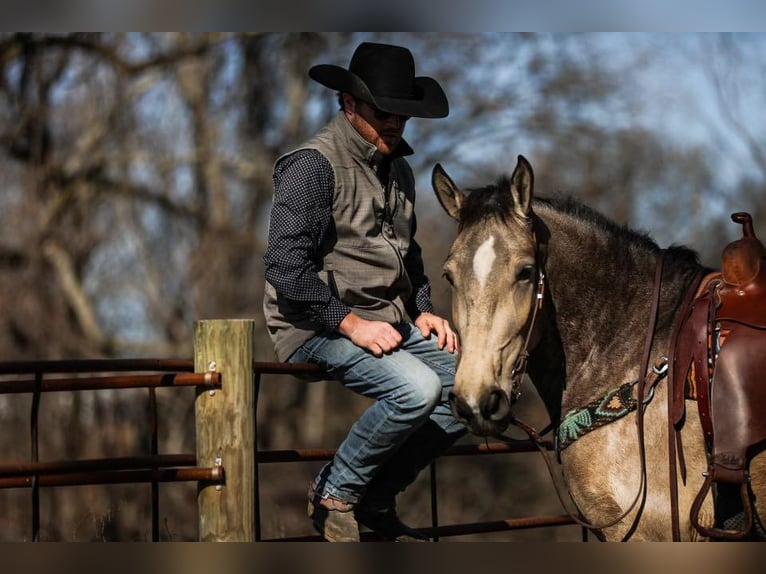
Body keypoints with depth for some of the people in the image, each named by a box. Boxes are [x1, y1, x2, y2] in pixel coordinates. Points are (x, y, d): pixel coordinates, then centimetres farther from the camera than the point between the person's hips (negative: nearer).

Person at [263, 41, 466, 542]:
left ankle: (377, 496, 8)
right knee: (417, 388, -29)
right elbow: (286, 267, -20)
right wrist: (350, 323, -21)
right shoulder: (314, 166, -13)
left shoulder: (398, 169, 15)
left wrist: (423, 311, 12)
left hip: (390, 323, 9)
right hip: (316, 330, -9)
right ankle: (334, 492, -7)